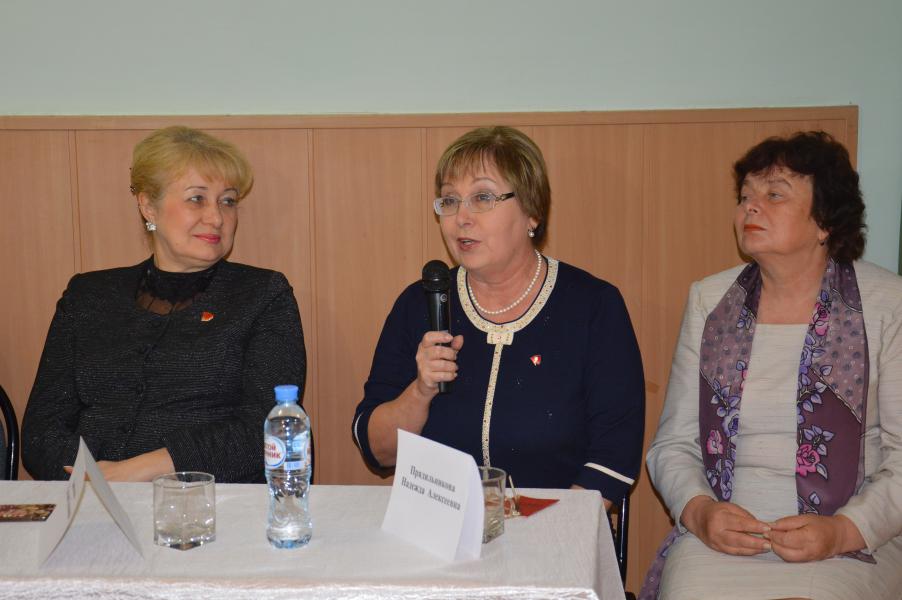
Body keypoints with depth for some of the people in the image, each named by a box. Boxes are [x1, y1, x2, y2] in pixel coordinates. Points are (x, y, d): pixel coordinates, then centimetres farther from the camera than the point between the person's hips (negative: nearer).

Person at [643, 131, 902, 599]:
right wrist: (697, 510, -9)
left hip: (849, 548, -2)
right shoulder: (708, 301, 8)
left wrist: (844, 531, -15)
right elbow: (673, 443, 9)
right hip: (715, 541, 2)